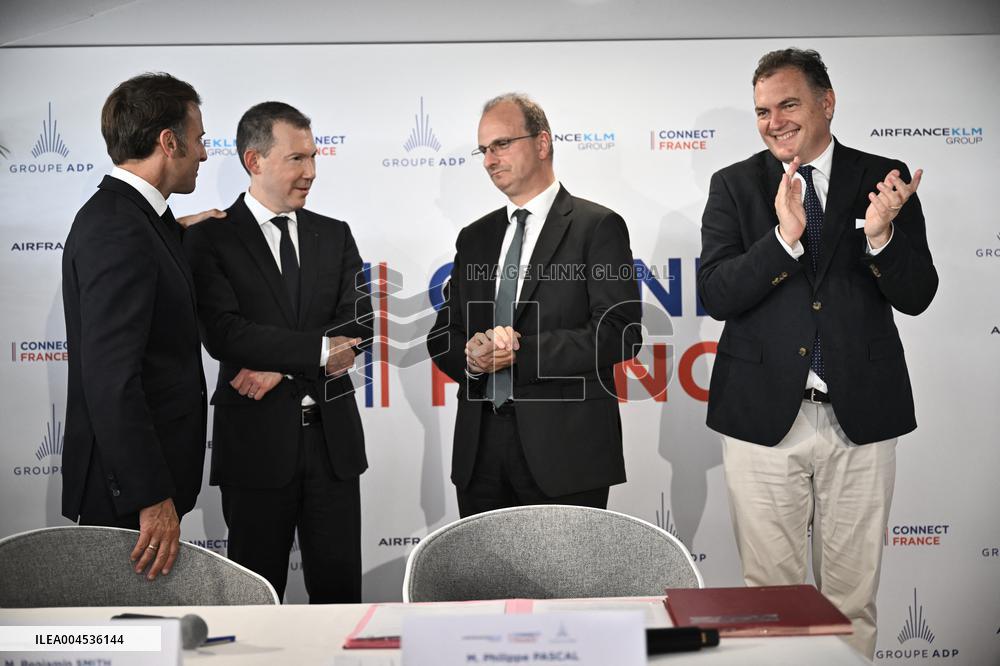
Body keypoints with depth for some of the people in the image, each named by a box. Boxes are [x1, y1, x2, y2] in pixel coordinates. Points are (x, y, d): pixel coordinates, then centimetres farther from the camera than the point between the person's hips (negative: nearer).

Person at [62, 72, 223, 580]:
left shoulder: (129, 217, 10)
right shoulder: (117, 229, -21)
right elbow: (110, 379, -27)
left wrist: (174, 231, 10)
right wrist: (151, 496, -25)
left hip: (148, 469, 10)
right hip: (128, 483, -10)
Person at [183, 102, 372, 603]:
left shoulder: (335, 236, 10)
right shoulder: (210, 239, -3)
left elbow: (359, 321, -1)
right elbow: (224, 334, -15)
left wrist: (282, 364, -12)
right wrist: (318, 351, -17)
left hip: (332, 435, 3)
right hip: (256, 440, -3)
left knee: (339, 585, 9)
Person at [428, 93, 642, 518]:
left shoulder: (598, 227, -2)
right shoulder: (475, 237, 16)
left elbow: (618, 333, -12)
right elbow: (442, 334, 15)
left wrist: (521, 352, -17)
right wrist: (471, 356, -8)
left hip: (564, 448, -5)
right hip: (480, 449, 5)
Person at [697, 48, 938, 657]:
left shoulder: (883, 179, 3)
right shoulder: (735, 186, 2)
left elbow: (916, 296, -2)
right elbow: (716, 294, -9)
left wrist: (881, 235, -21)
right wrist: (784, 238, -23)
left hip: (860, 418, 1)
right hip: (764, 417, 0)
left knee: (854, 595, 13)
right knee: (770, 595, 9)